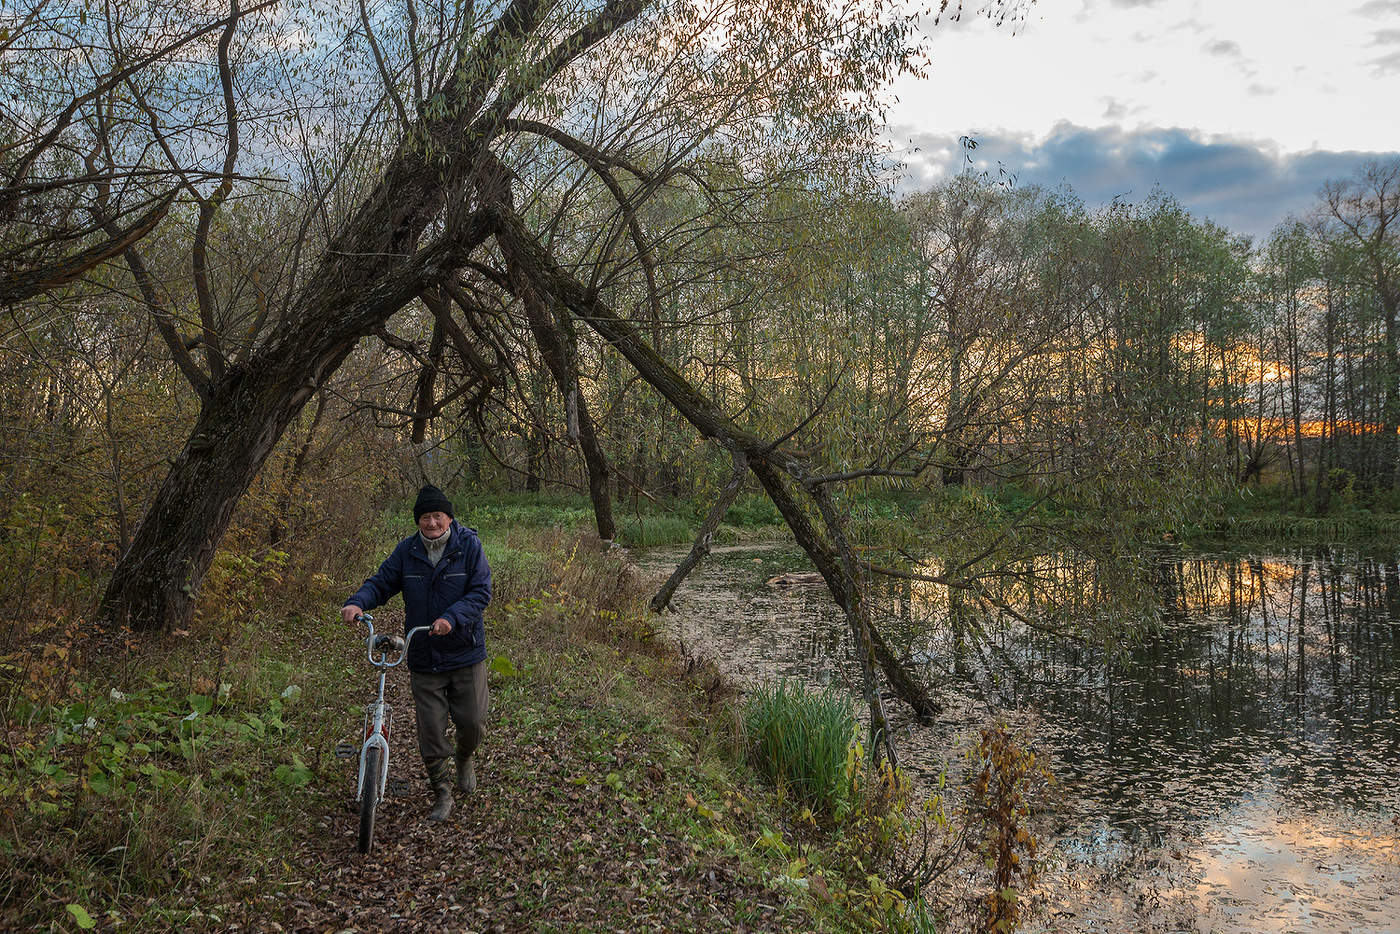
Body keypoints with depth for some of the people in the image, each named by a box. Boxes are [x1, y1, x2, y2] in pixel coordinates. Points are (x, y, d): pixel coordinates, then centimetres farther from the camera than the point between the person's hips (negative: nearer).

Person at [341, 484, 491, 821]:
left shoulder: (469, 545, -8)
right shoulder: (407, 551, 0)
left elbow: (481, 591, -13)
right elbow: (381, 582, 3)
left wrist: (452, 618, -29)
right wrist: (358, 603, -19)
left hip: (465, 654, -2)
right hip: (423, 659, 2)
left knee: (472, 723, 4)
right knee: (431, 731, 4)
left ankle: (464, 758, 40)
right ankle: (442, 795, 22)